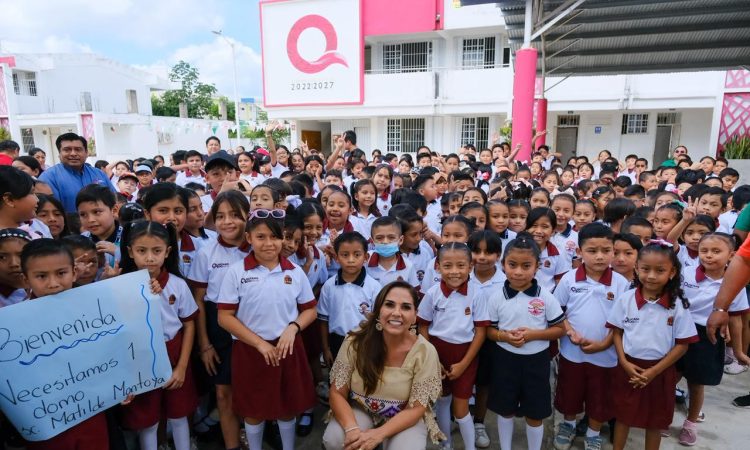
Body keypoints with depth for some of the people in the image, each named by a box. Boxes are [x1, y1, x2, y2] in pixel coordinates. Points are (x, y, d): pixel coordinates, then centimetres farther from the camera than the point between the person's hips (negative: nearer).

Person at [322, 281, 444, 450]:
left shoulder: (425, 352, -20)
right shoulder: (355, 342, -17)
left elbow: (415, 409, -15)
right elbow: (337, 394, -11)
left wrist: (378, 434, -29)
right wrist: (352, 429, -30)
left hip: (404, 418, 0)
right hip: (360, 410, 1)